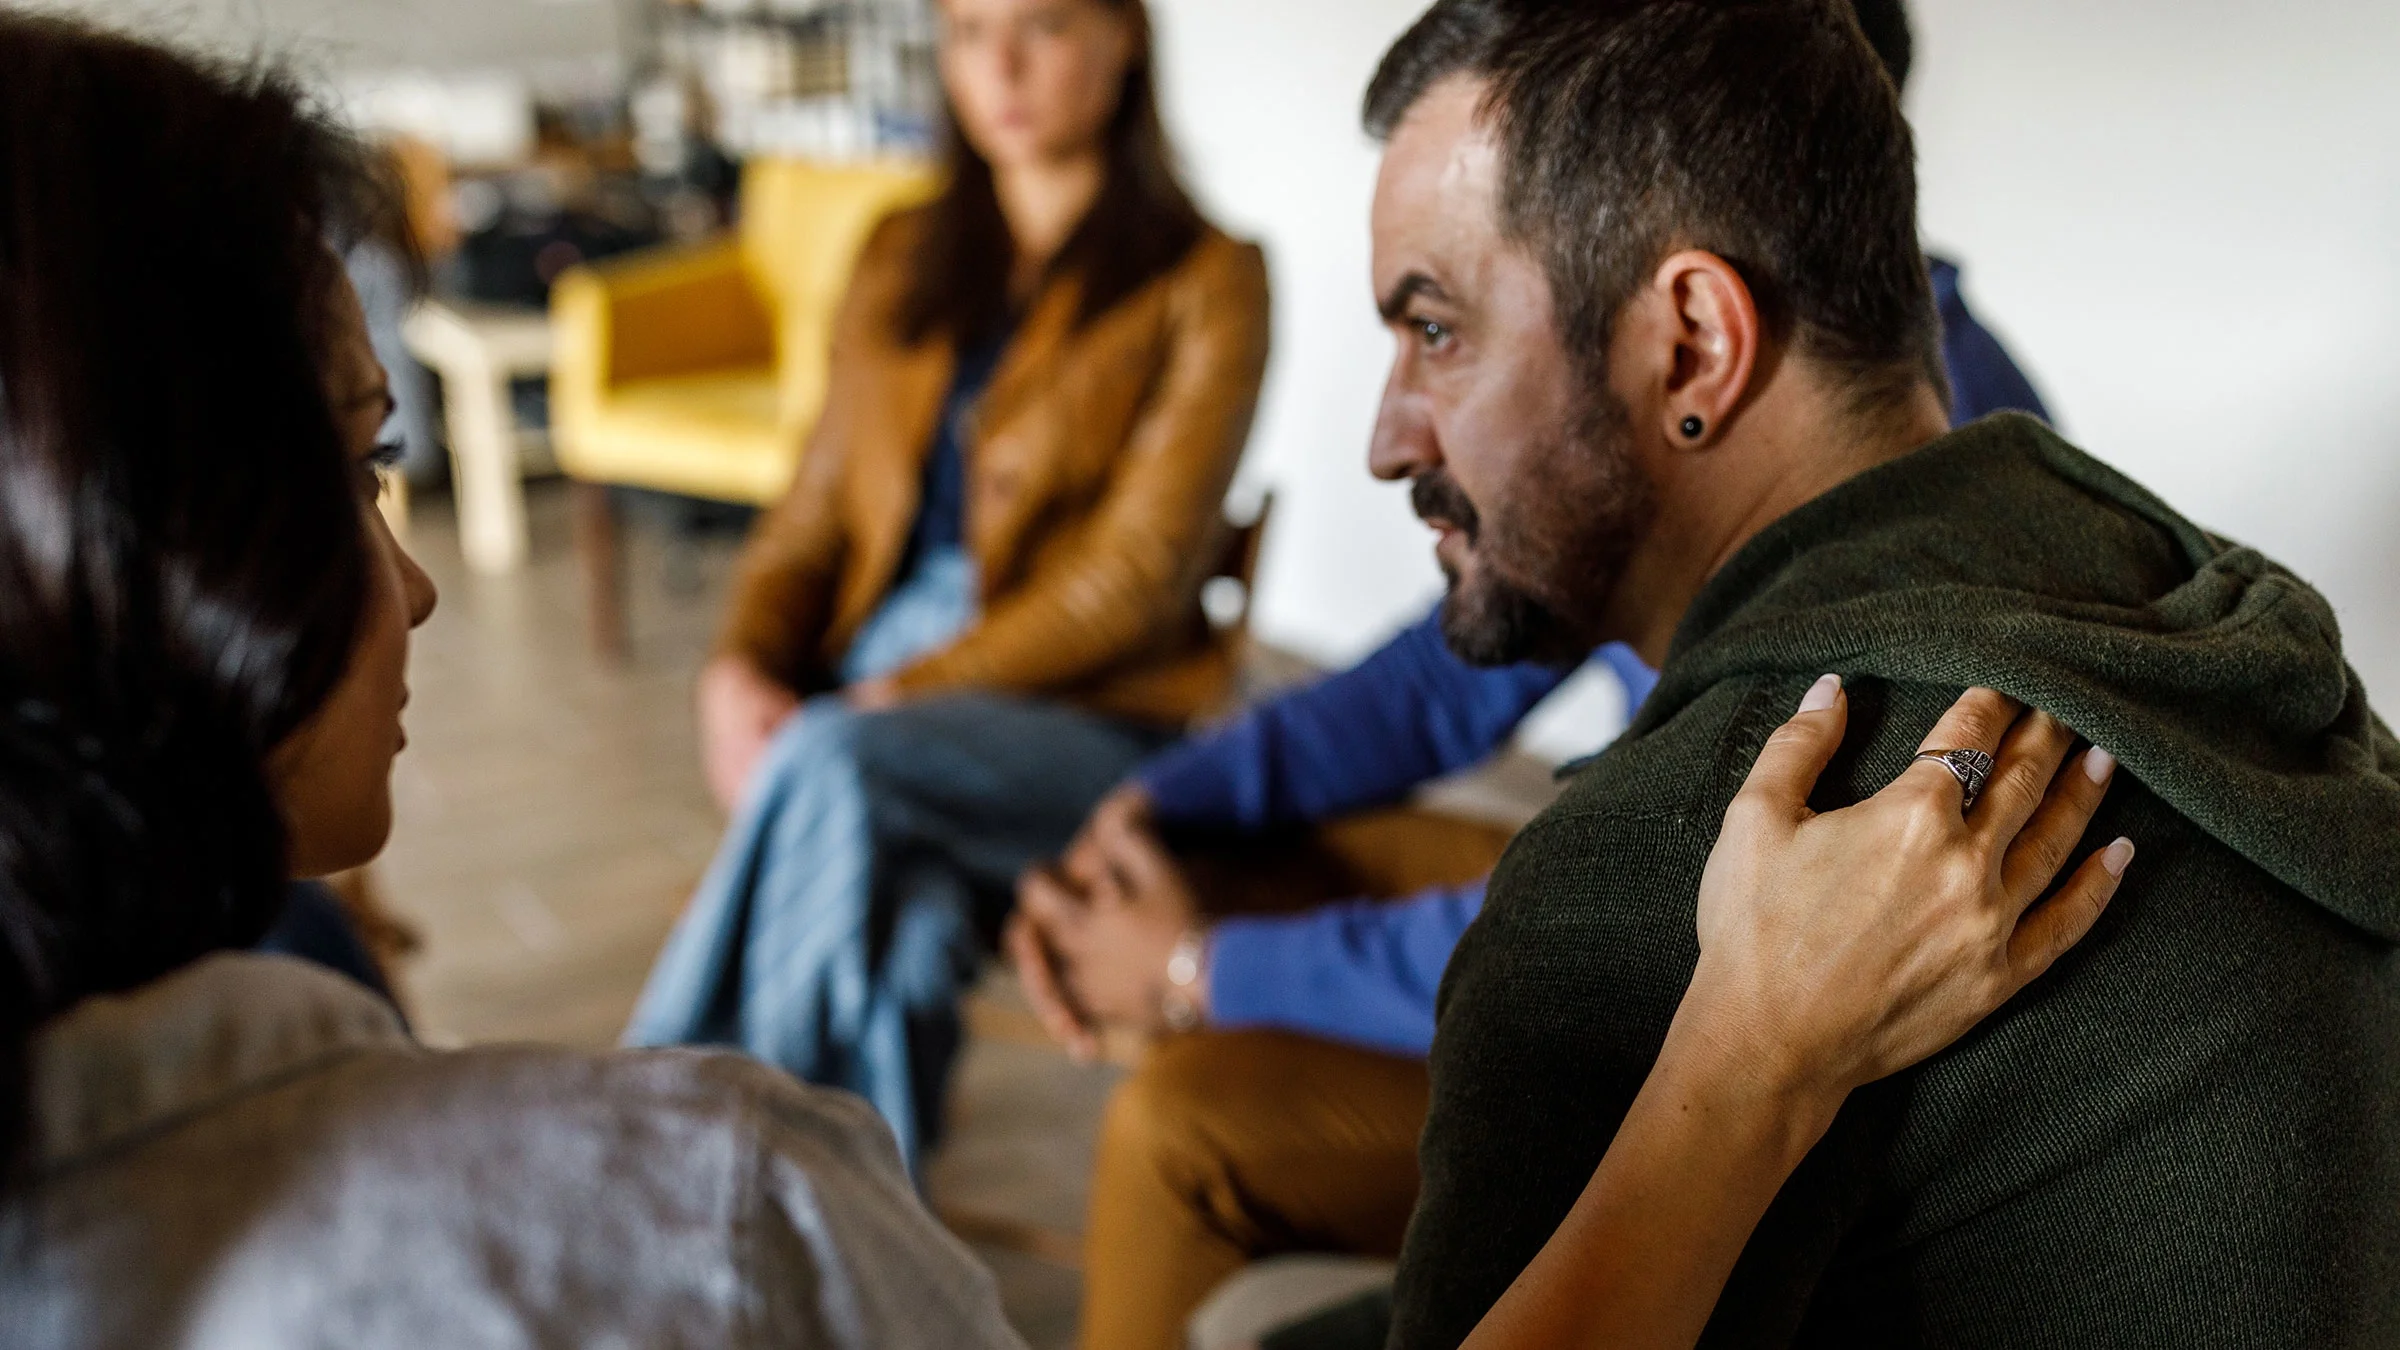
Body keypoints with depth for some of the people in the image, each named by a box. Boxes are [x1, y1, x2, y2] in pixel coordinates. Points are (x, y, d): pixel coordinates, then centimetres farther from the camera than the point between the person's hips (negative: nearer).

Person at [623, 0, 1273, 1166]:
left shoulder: (1203, 283, 3)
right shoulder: (902, 264, 20)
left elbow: (1136, 576, -7)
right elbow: (816, 513, 17)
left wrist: (899, 697, -16)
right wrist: (743, 666, -4)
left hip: (1083, 716, -3)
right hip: (871, 694, 4)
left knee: (833, 771, -34)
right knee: (907, 923, -30)